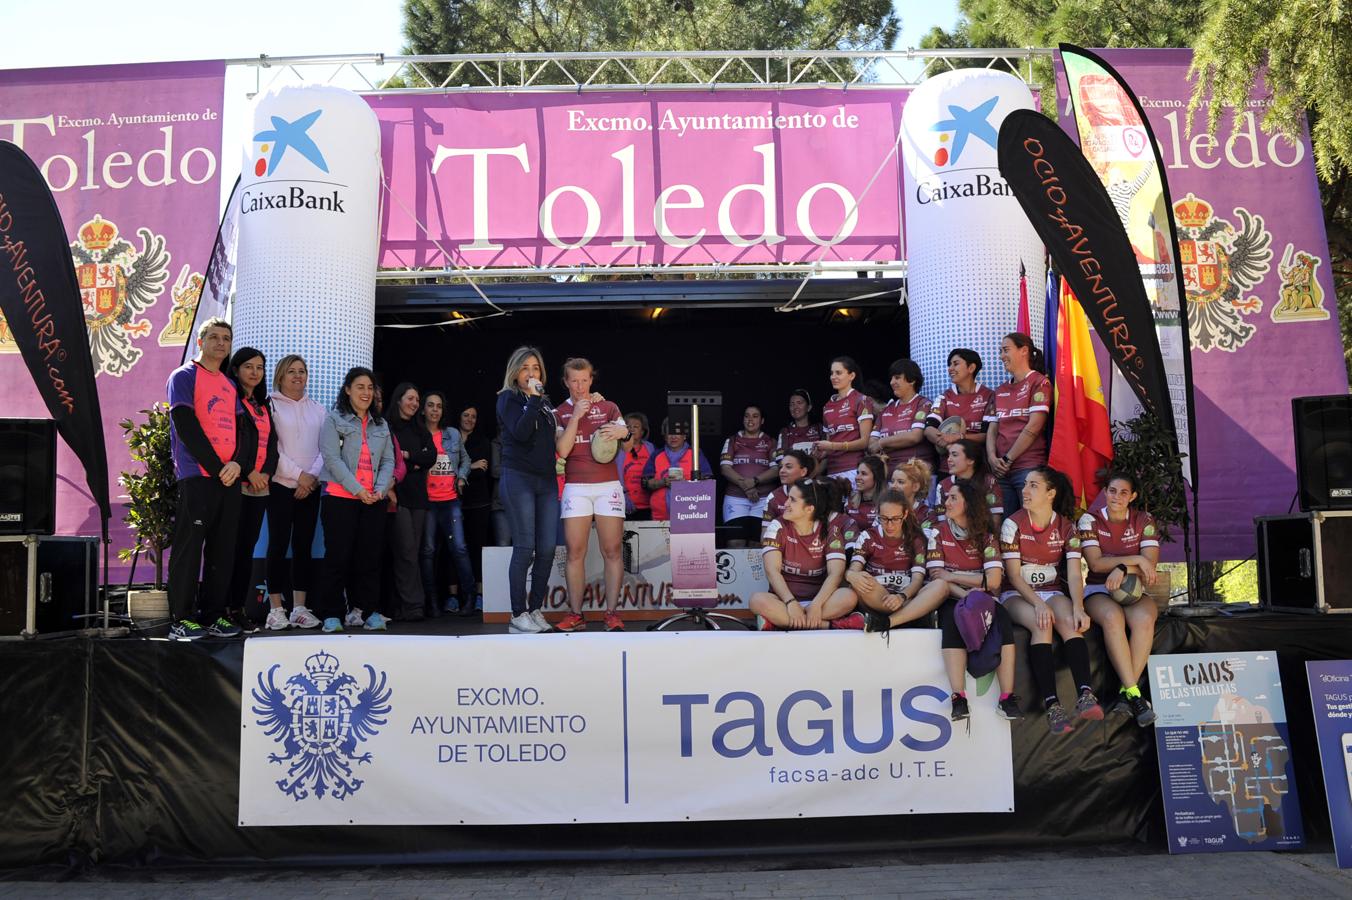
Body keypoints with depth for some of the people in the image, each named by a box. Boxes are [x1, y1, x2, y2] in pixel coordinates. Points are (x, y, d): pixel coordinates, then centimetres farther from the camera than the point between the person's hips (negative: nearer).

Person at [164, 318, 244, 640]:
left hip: (230, 478, 6)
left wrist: (237, 463, -6)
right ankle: (180, 620, -1)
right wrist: (216, 467, -13)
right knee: (189, 547, -5)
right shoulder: (184, 377, 1)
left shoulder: (230, 385, 20)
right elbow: (186, 426, -9)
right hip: (197, 477, -6)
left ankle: (213, 615, 13)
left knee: (223, 550, 7)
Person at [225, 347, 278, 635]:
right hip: (236, 485, -6)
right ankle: (223, 608, -2)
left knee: (247, 547, 6)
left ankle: (239, 608, 10)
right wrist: (248, 472, -15)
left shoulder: (264, 406, 20)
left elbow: (272, 444, 14)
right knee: (232, 547, -6)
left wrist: (266, 473, -2)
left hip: (260, 486, 6)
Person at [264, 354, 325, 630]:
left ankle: (300, 607, 7)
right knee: (279, 544, -4)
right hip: (281, 485, -4)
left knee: (304, 545, 4)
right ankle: (276, 608, 1)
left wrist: (312, 476, -7)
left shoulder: (318, 410, 14)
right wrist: (298, 474, -12)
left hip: (310, 487, 4)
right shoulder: (271, 406, 0)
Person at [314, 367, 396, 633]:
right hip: (341, 497, -4)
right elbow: (332, 459, -8)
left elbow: (389, 461, 13)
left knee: (370, 556, 3)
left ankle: (364, 610, 9)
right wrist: (358, 490, -14)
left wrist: (380, 489, -5)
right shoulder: (334, 420, 2)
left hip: (374, 500, 4)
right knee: (338, 556, -4)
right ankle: (332, 614, 2)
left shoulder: (381, 424, 18)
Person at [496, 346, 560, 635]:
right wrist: (533, 399, -13)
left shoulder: (544, 402, 20)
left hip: (546, 481, 6)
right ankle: (518, 617, -3)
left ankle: (535, 611, 11)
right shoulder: (508, 398, 2)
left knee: (547, 550, 1)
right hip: (518, 479, -6)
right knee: (525, 549, -9)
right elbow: (520, 433, -14)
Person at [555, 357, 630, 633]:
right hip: (575, 486, 0)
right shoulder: (559, 413, 8)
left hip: (608, 485, 0)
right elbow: (562, 450, -5)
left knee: (612, 551, -4)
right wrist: (576, 416, -11)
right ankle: (575, 615, 0)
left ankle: (612, 613, 0)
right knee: (575, 552, -5)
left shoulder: (608, 408, 10)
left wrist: (622, 433, -15)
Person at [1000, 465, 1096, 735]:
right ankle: (1051, 705, -42)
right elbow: (1013, 574, -9)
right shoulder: (1013, 524, -5)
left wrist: (1078, 607, -24)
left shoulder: (1066, 526, 2)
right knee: (1042, 625, -33)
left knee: (1069, 622, -31)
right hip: (1017, 594, -2)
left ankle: (1085, 694, -44)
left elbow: (1074, 574, -6)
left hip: (1052, 592, 2)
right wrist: (1038, 604, -23)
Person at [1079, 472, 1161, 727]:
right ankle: (1135, 694, -38)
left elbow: (1150, 565, -5)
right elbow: (1096, 563, -9)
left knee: (1143, 619, -34)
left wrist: (1123, 569, -23)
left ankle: (1125, 694, -31)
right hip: (1099, 590, -1)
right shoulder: (1090, 520, 3)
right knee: (1112, 617, -37)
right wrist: (1135, 559, -13)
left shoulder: (1144, 520, 6)